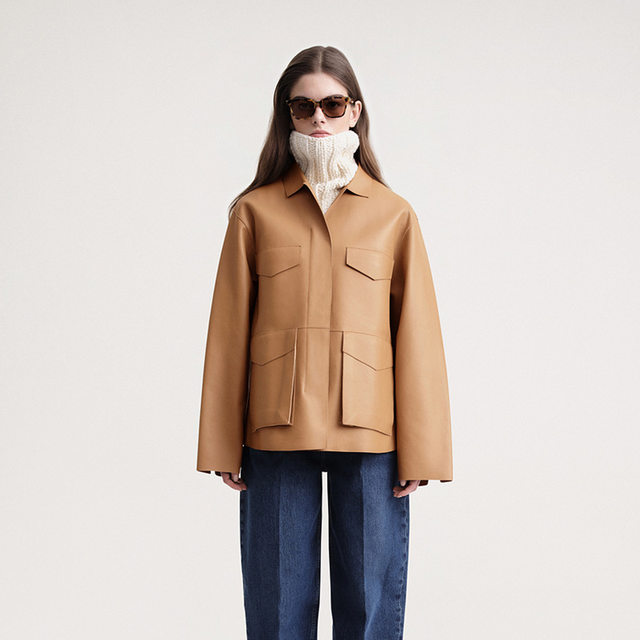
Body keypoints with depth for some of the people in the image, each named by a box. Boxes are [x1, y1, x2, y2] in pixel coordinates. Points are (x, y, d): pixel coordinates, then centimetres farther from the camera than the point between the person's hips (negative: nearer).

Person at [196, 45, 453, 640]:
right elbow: (228, 332, 6)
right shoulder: (255, 210, 8)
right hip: (277, 434, 0)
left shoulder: (394, 215, 7)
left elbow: (417, 338, 4)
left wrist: (420, 451, -2)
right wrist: (223, 447, 2)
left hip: (370, 436, 0)